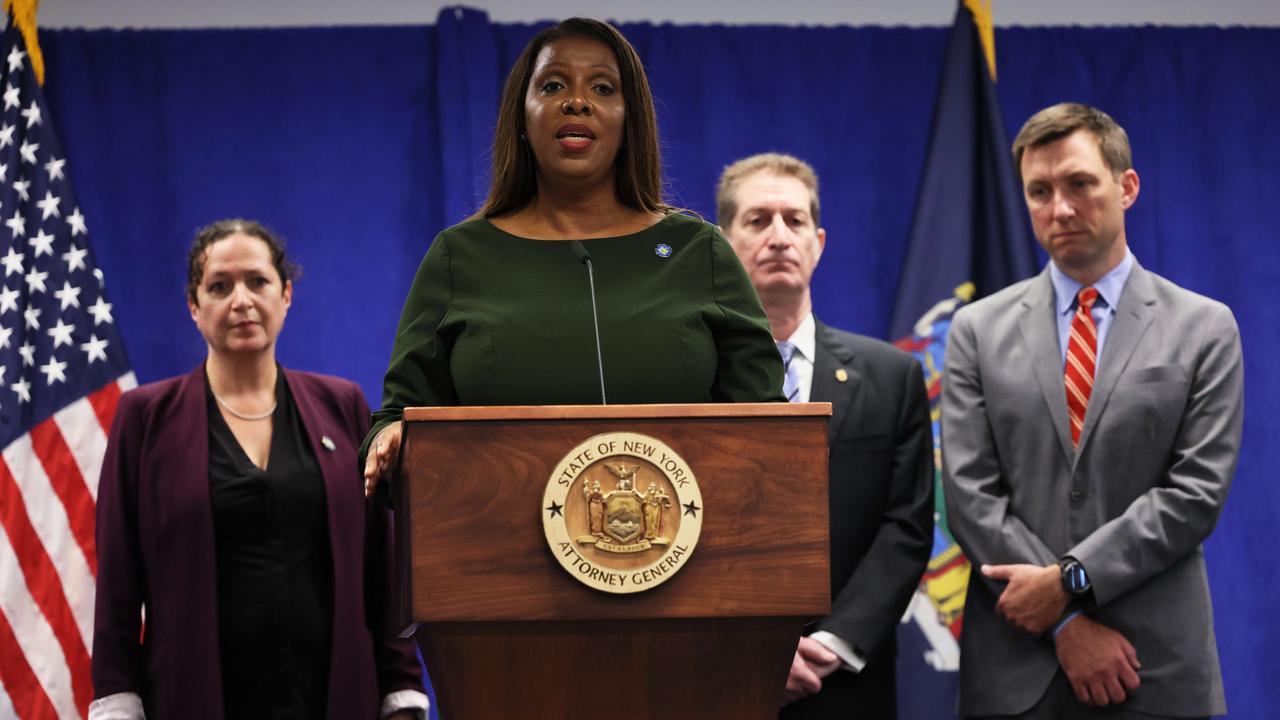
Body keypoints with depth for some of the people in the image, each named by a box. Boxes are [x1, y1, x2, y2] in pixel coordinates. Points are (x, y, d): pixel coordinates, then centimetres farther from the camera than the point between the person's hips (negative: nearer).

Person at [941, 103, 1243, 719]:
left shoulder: (1205, 329, 3)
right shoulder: (977, 331, 6)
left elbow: (1196, 492, -5)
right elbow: (970, 495, -2)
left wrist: (1070, 579, -13)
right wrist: (1067, 626, -10)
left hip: (1156, 669, -1)